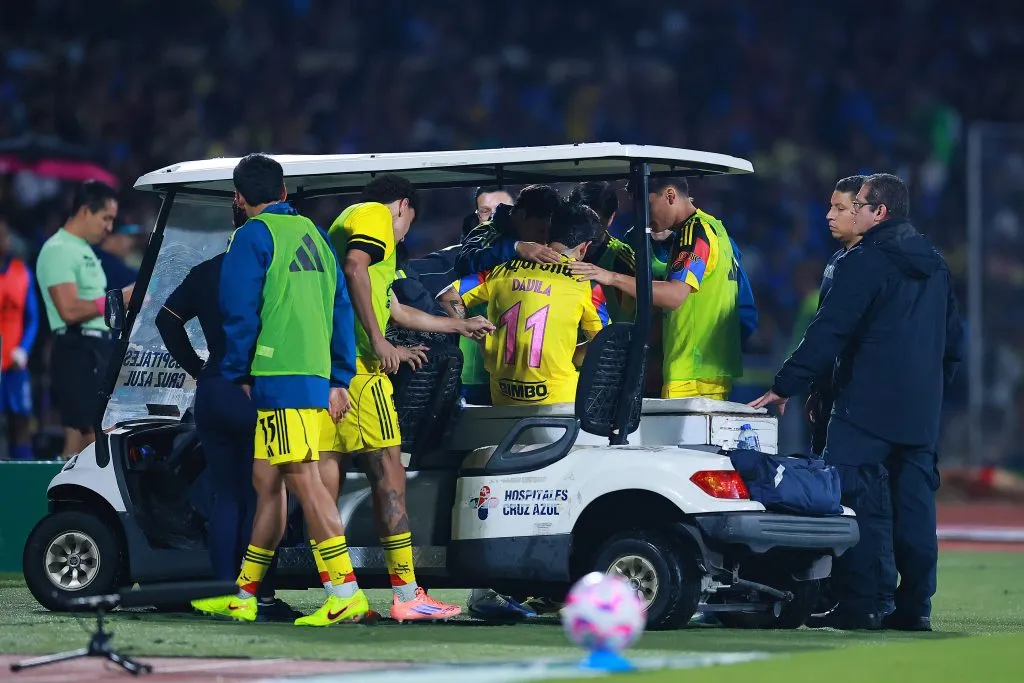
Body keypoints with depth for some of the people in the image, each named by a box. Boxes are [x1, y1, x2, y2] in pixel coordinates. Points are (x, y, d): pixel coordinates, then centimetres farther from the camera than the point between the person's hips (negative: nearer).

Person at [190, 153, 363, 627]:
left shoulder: (254, 236, -3)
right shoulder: (313, 234, 19)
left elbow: (239, 311, -8)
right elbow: (341, 309, 17)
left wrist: (238, 374, 2)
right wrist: (340, 380, 17)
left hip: (279, 376, -8)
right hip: (316, 376, 8)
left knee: (302, 479, -12)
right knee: (266, 482, 13)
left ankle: (346, 593, -19)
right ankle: (243, 598, 17)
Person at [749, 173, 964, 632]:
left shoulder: (862, 262, -10)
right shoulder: (935, 267, 16)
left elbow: (828, 332, -14)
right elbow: (953, 341, 21)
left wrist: (785, 386, -10)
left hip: (867, 408, -8)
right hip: (921, 413, 8)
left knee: (862, 505, -7)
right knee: (915, 505, 7)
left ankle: (859, 606, -11)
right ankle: (915, 607, 7)